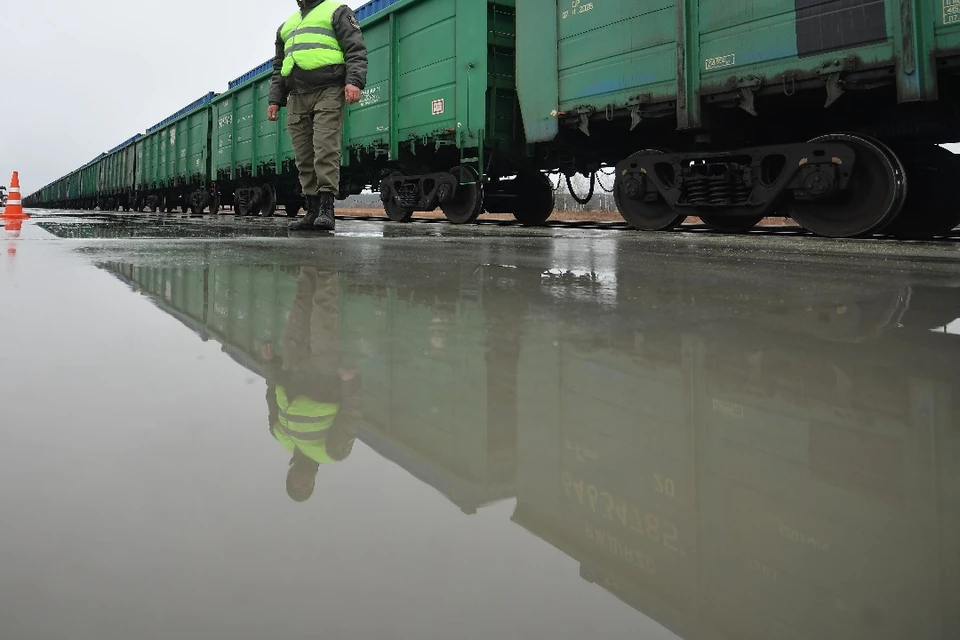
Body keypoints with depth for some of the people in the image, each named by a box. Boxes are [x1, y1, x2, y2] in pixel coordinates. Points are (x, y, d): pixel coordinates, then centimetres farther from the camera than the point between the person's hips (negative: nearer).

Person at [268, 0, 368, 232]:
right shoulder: (286, 26, 29)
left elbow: (356, 50, -3)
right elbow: (279, 69, 31)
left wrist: (354, 81, -18)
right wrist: (275, 100, 20)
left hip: (328, 92, -6)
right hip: (296, 98, 6)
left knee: (325, 150, -16)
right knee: (304, 157, 1)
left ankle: (326, 209, -17)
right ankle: (312, 212, 3)